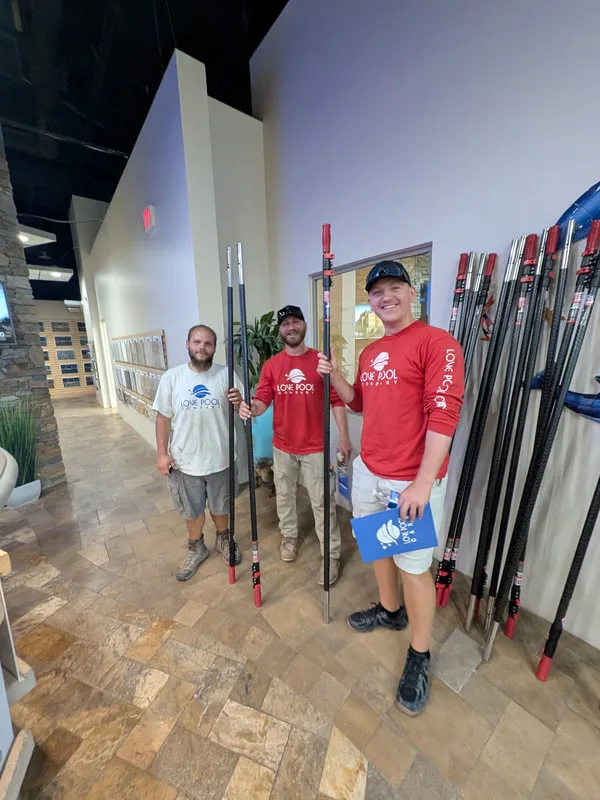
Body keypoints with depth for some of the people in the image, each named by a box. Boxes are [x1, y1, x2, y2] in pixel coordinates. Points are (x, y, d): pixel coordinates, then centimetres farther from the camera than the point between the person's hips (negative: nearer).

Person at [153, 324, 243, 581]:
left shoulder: (226, 375, -7)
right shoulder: (171, 377, -5)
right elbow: (163, 417, -1)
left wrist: (239, 402, -26)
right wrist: (162, 452, -4)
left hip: (219, 459, 0)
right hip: (184, 461, 1)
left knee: (220, 505, 21)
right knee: (192, 509, 20)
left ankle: (223, 539, 48)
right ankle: (196, 548, 45)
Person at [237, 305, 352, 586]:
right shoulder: (271, 365, 0)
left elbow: (337, 400, -6)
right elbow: (262, 399, -5)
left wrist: (344, 436, -10)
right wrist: (252, 408, -28)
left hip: (315, 446, -3)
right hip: (282, 446, 3)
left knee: (322, 501, 7)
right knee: (284, 495, 20)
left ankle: (331, 555, 25)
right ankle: (289, 537, 45)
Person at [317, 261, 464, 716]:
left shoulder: (436, 342, -11)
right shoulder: (369, 352, 12)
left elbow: (444, 414, -19)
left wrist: (423, 484, -22)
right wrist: (335, 376, 2)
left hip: (411, 481, -7)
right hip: (368, 471, 8)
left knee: (414, 566, 6)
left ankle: (420, 655, 33)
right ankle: (389, 610, 49)